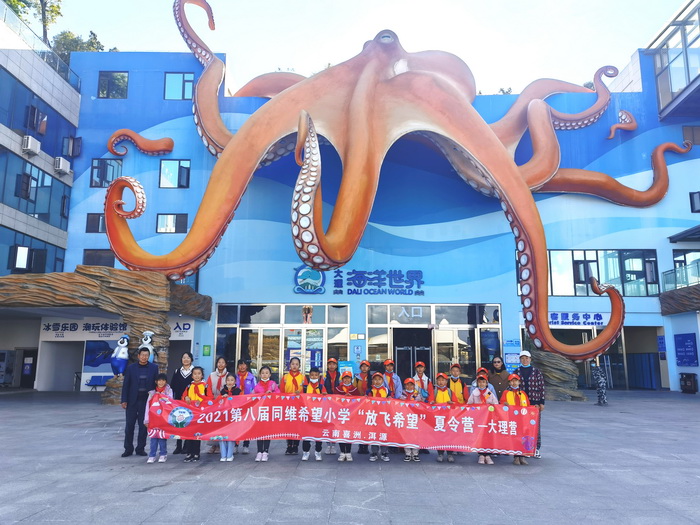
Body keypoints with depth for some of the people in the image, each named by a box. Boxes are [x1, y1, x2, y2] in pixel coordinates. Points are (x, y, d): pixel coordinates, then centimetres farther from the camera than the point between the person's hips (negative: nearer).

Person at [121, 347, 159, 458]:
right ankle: (128, 449, 16)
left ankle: (140, 448, 15)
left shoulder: (154, 368, 1)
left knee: (143, 425, 6)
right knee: (129, 425, 5)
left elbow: (156, 383, 2)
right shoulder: (131, 368, 1)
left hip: (146, 401, 0)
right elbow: (125, 385, 1)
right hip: (132, 400, 0)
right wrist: (124, 400, -5)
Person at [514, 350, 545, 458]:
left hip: (535, 402, -1)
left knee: (536, 426, 2)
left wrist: (542, 402, -1)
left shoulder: (536, 371, 4)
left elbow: (542, 387, 4)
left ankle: (536, 449, 11)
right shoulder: (516, 372, 7)